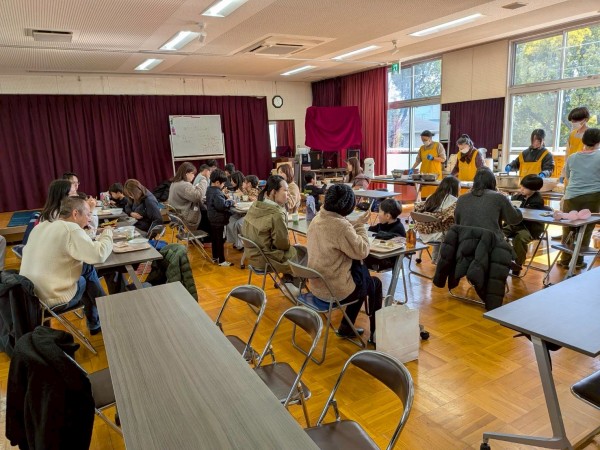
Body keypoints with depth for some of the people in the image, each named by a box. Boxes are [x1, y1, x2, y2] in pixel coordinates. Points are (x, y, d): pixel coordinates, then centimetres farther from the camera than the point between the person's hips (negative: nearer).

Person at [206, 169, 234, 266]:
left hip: (212, 218, 10)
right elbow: (222, 205, -32)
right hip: (219, 219, -10)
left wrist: (225, 197, 2)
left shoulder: (209, 190, 7)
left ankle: (215, 257, 31)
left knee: (214, 238, 19)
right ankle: (221, 260, 7)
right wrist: (230, 202, -17)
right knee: (220, 240, -1)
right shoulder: (217, 192, -24)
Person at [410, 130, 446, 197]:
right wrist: (412, 169, 0)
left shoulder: (438, 145, 2)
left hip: (435, 174, -4)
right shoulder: (422, 148, 14)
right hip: (424, 174, 4)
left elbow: (443, 159, -1)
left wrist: (433, 158, -15)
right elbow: (418, 160, 14)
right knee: (424, 193, -3)